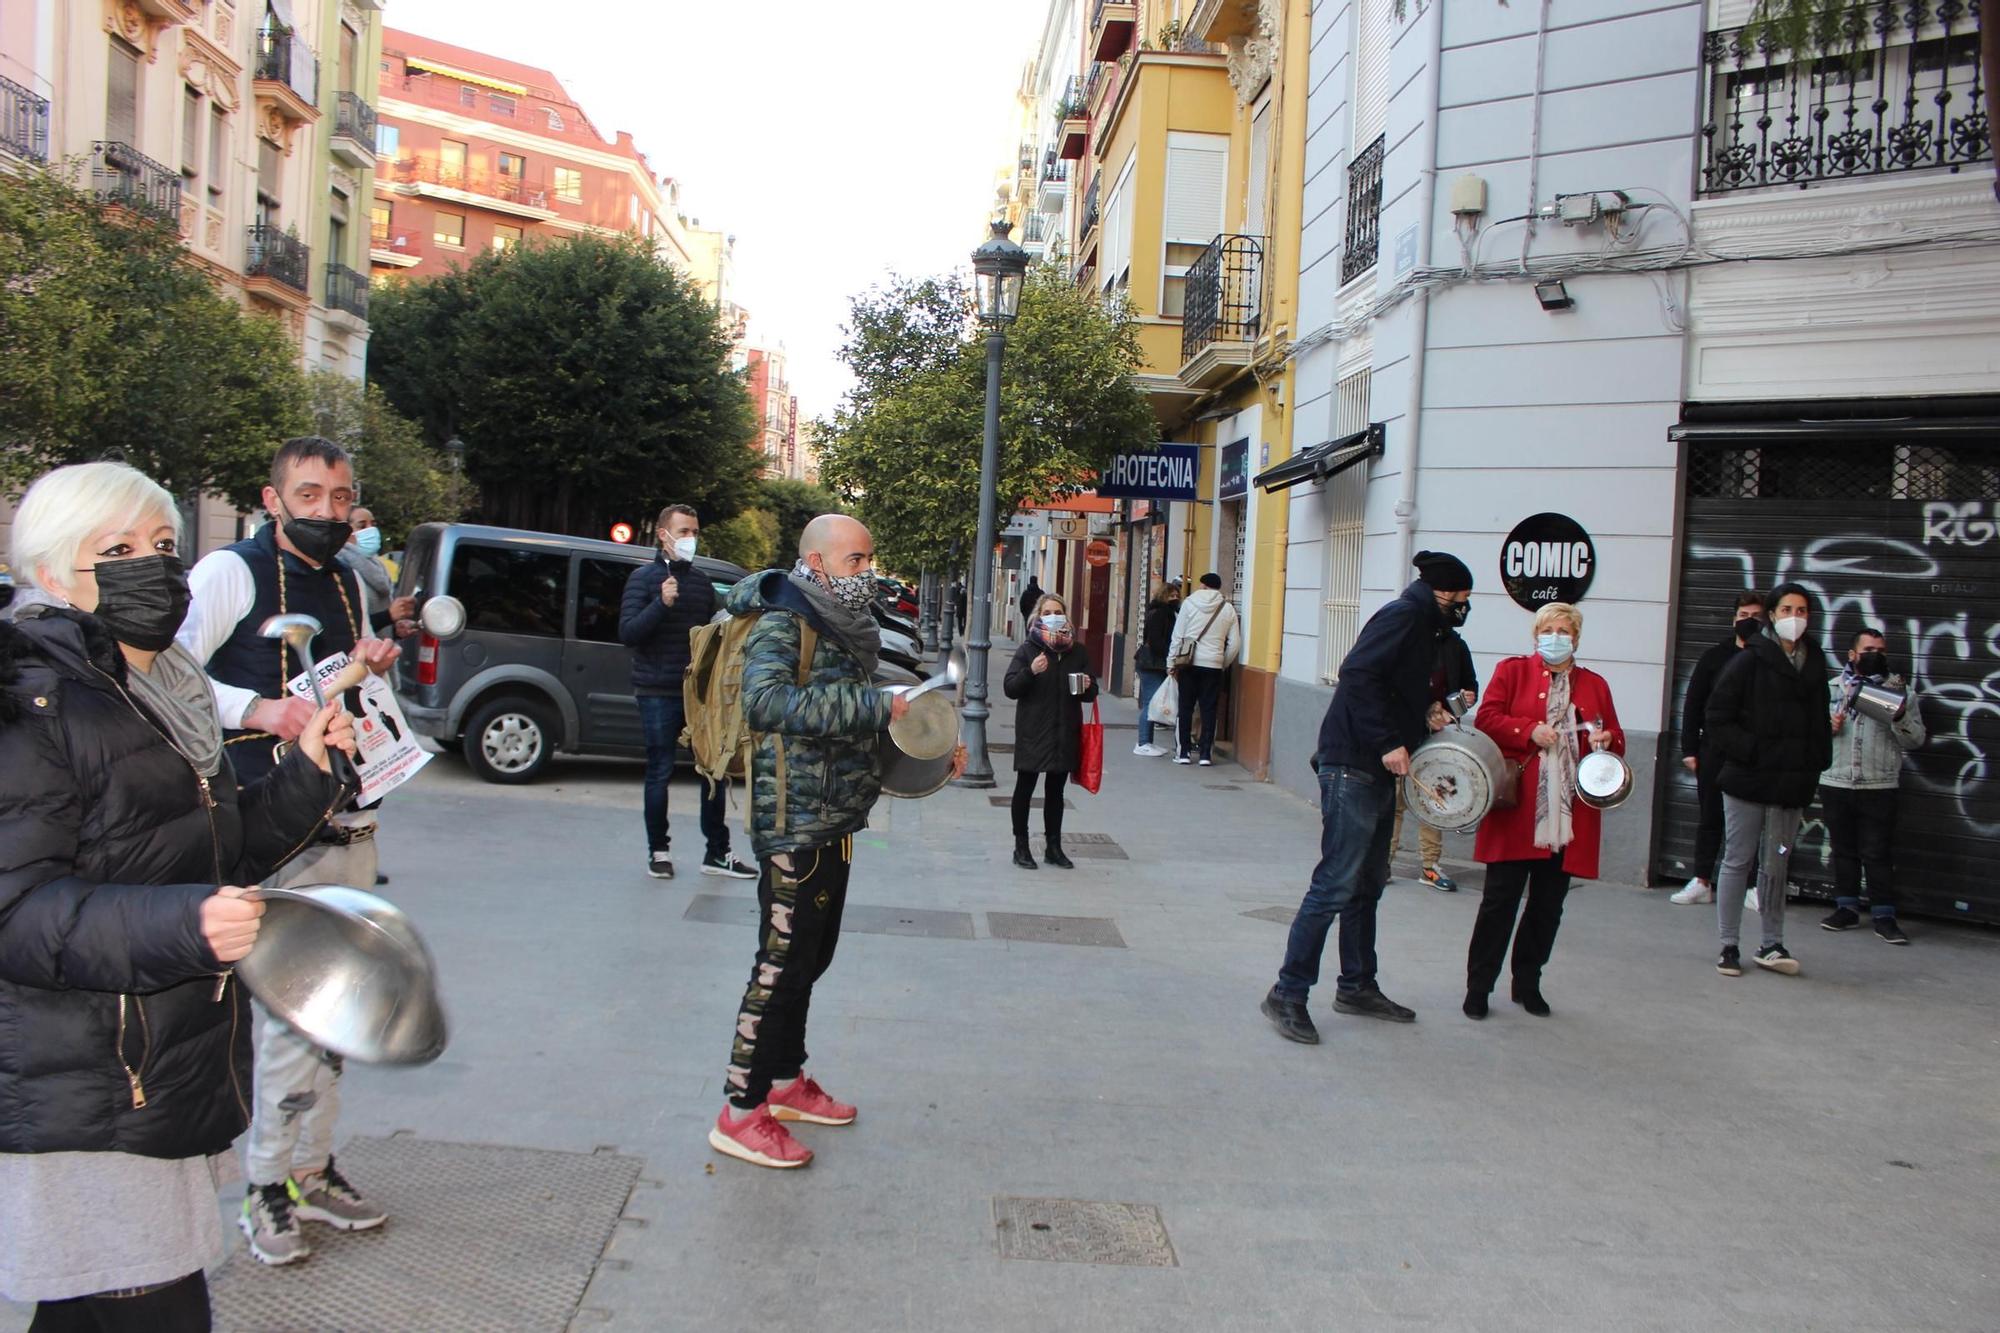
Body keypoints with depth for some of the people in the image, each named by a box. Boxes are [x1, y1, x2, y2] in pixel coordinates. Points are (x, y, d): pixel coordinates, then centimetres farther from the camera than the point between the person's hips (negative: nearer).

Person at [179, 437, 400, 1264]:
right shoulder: (230, 573, -5)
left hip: (350, 826, 7)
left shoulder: (349, 585, 15)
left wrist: (376, 669, 3)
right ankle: (265, 1187, 9)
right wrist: (256, 710, -25)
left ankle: (312, 1167, 25)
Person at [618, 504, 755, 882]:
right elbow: (627, 633, -12)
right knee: (660, 773, 3)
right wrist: (661, 604, -26)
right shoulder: (644, 578, -3)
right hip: (658, 693, -5)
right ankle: (658, 851, 15)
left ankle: (717, 853, 11)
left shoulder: (701, 581, 13)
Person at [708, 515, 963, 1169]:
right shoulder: (781, 624, -16)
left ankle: (786, 1081, 34)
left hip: (835, 824, 9)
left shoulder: (844, 628, 13)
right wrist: (878, 705, -36)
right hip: (795, 826, -9)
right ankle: (740, 1113, 8)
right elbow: (766, 701, -36)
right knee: (782, 964, -3)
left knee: (811, 959, 19)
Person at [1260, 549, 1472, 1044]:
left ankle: (1357, 987, 25)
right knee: (1336, 883, -10)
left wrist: (1424, 712, 11)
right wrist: (1388, 743, -23)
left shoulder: (1421, 626, 20)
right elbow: (1358, 674, -23)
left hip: (1376, 772, 11)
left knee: (1368, 883, 15)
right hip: (1351, 767, -11)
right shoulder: (1403, 615, -10)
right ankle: (1288, 994, -5)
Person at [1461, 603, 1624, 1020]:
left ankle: (1527, 983, 23)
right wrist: (1530, 731, -15)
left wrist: (1607, 739, -6)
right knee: (1500, 900, -1)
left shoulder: (1594, 685, 15)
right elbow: (1486, 718, -3)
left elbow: (1616, 740, 16)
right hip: (1517, 810, -3)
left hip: (1569, 817, 3)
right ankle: (1478, 986, 8)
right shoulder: (1512, 671, 6)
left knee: (1548, 906, 9)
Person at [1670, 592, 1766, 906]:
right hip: (1714, 751, 2)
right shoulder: (1715, 656, 6)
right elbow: (1693, 704, 5)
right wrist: (1689, 749, 0)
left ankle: (1754, 886, 11)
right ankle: (1701, 882, 15)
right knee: (1710, 818, 9)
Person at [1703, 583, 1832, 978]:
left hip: (1792, 783, 4)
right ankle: (1729, 946, 12)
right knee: (1738, 861, 4)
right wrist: (1748, 752, -15)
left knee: (1776, 866, 11)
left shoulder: (1815, 664, 8)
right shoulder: (1749, 661, -7)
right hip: (1748, 779, -4)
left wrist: (1815, 767, 6)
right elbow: (1717, 720, -7)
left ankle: (1771, 945, 20)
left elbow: (1820, 723, 16)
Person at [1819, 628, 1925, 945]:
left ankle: (1884, 917, 4)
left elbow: (1915, 740, -1)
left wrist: (1900, 717, -19)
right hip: (1835, 784, 2)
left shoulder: (1899, 691, 4)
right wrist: (1827, 726, -10)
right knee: (1843, 850, 11)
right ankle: (1847, 908, 20)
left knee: (1878, 854, -2)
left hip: (1879, 786, -2)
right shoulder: (1832, 688, 9)